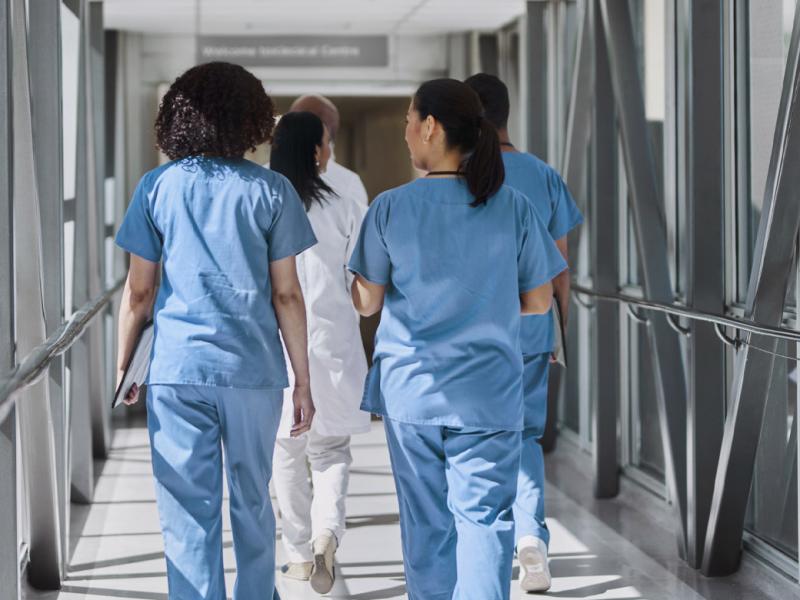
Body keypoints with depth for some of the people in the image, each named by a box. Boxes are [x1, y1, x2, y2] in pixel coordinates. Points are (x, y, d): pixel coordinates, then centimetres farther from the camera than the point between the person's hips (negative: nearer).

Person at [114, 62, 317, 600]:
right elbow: (286, 295, -1)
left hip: (177, 371, 0)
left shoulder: (157, 187, 2)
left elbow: (138, 292, 2)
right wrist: (303, 382, 5)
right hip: (253, 371, 0)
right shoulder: (270, 190, -1)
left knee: (188, 513, 4)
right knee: (253, 504, 17)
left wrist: (123, 365, 14)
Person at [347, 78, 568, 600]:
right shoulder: (513, 206, -4)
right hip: (489, 392, 0)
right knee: (484, 517, 2)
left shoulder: (391, 208, -7)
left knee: (426, 521, 12)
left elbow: (366, 302, 0)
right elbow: (539, 300, 2)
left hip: (411, 389, 1)